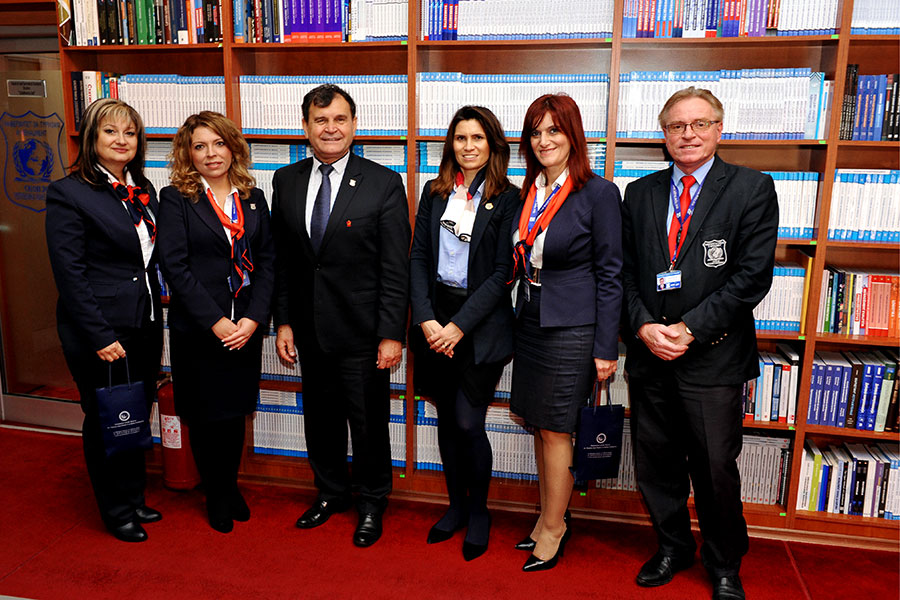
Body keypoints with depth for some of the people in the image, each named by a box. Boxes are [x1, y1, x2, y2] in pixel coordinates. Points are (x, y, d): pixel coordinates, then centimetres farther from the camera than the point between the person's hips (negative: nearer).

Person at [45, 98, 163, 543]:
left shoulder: (143, 190, 10)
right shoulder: (69, 193, -10)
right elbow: (70, 275, -14)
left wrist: (155, 320, 8)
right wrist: (101, 337, -17)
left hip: (144, 327, 6)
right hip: (101, 333, -6)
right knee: (106, 422, 9)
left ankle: (135, 500, 35)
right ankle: (116, 512, 27)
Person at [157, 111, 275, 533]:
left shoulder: (253, 198, 7)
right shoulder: (176, 198, -4)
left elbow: (267, 261, 3)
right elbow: (174, 266, -11)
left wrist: (253, 319, -9)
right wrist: (215, 321, -15)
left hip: (245, 327, 3)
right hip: (197, 328, -3)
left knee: (235, 412, 14)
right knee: (205, 415, 10)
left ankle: (231, 485, 35)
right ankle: (216, 496, 30)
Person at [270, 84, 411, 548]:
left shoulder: (383, 184, -8)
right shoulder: (286, 181, 5)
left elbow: (396, 268, -10)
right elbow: (281, 260, 8)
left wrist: (392, 334, -13)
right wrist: (283, 322, 4)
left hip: (362, 331, -4)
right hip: (309, 330, 4)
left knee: (368, 422, 9)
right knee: (320, 417, 18)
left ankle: (371, 502, 32)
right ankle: (331, 492, 41)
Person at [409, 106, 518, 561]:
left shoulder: (508, 198, -4)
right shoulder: (434, 192, 8)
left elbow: (503, 273, -9)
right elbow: (418, 257, 5)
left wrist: (459, 325, -14)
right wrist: (426, 318, -7)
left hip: (481, 323, -4)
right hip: (435, 320, 4)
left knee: (469, 424, -3)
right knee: (447, 420, 13)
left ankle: (479, 511, 21)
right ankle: (456, 504, 32)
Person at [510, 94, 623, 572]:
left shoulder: (599, 193, -10)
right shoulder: (528, 193, 9)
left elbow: (609, 275, -10)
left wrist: (606, 348, -12)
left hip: (570, 329, -6)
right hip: (529, 322, 7)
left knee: (555, 430, 3)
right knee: (540, 427, 15)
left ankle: (553, 529, 21)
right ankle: (550, 517, 31)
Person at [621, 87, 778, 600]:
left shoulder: (752, 189, -2)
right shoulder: (639, 193, 9)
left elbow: (753, 275, -10)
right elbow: (625, 271, 7)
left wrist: (689, 328, -15)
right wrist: (643, 326, -8)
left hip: (713, 356, -3)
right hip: (649, 354, 4)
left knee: (716, 470, 8)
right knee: (656, 465, 14)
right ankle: (673, 548, 38)